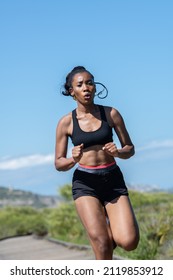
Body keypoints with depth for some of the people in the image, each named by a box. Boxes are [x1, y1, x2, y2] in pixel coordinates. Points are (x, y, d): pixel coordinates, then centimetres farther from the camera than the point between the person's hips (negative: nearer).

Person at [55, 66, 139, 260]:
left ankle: (112, 226, 20)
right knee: (102, 244, -15)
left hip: (113, 180, 1)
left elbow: (130, 149, 8)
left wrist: (118, 152, -14)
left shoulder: (111, 114, 2)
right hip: (85, 183, -1)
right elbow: (58, 164, 4)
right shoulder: (66, 122, 0)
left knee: (129, 242, -15)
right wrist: (73, 159, -18)